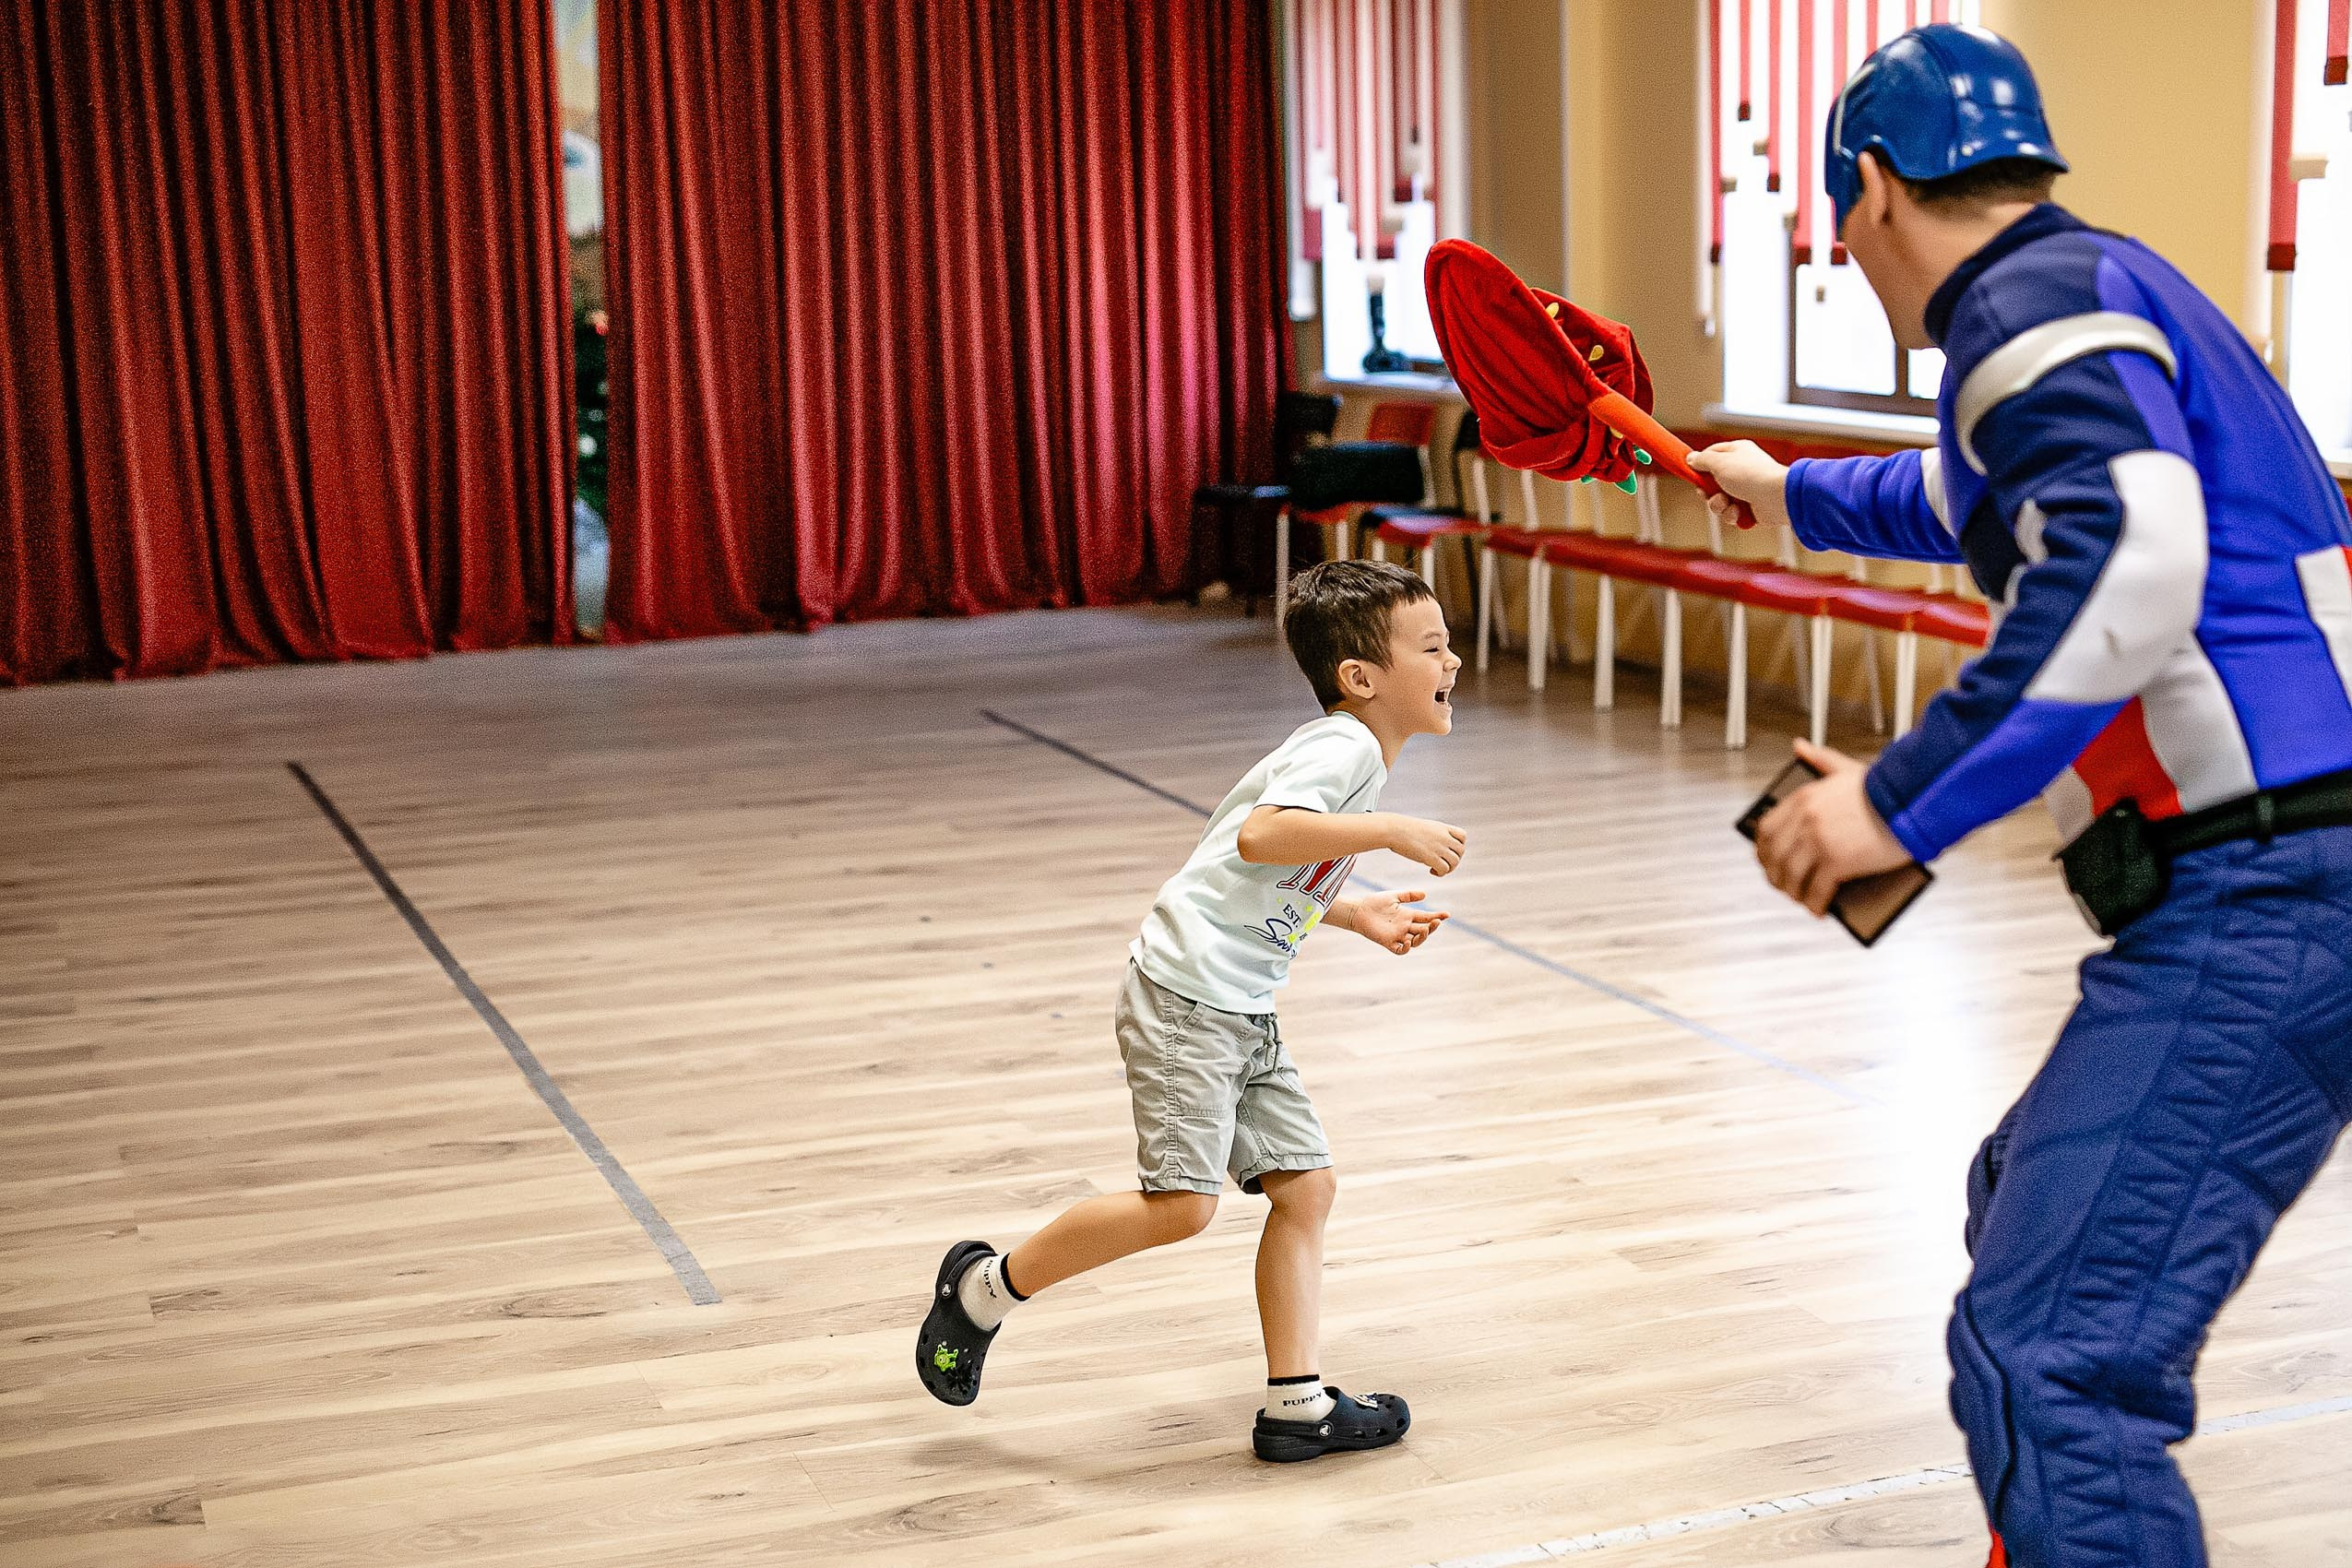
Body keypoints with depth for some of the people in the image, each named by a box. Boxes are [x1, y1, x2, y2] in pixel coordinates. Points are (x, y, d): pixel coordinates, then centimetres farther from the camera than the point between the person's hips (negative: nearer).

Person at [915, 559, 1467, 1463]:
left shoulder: (1356, 758, 17)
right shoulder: (1344, 746, -14)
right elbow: (1262, 836, -33)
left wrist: (1358, 913, 23)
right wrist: (1388, 831, -29)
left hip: (1244, 1016, 10)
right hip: (1184, 999, -10)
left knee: (1304, 1185, 4)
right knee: (1182, 1202, -14)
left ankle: (1295, 1406, 8)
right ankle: (986, 1288, 4)